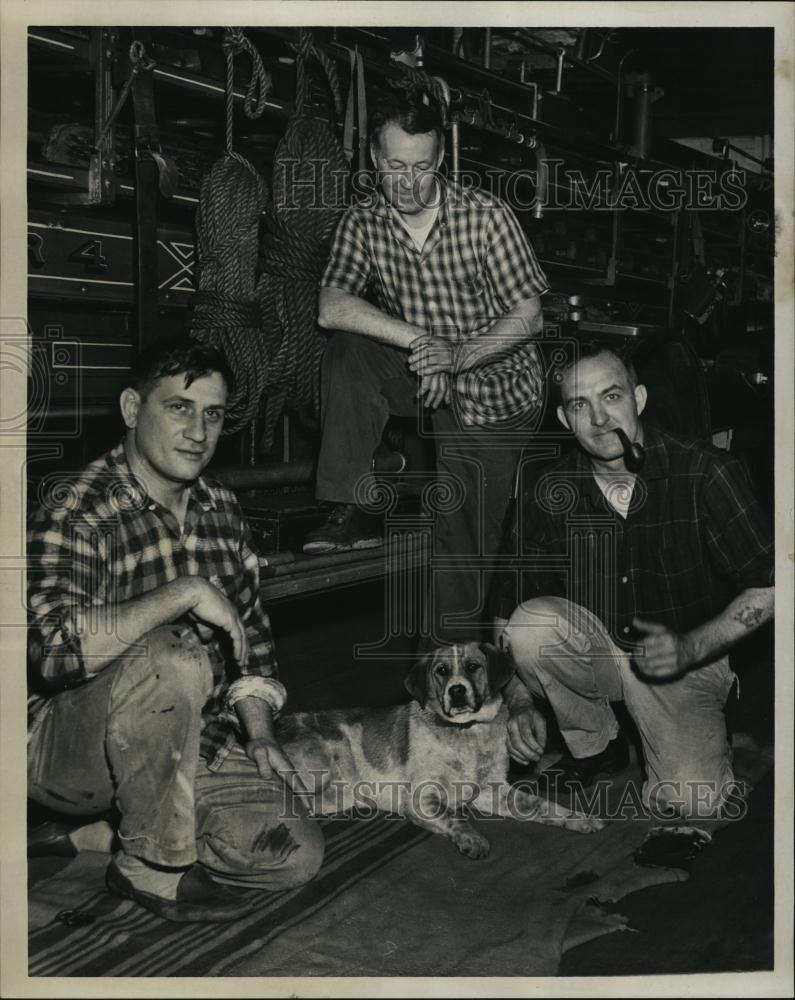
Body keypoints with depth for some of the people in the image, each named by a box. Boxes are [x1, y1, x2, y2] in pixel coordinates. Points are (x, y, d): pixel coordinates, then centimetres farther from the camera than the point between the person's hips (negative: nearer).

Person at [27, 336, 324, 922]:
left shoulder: (222, 512, 7)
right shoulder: (75, 511, -17)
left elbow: (251, 633, 15)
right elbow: (56, 648, -33)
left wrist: (259, 734, 2)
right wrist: (187, 593, -30)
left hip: (196, 741, 6)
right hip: (68, 751, -6)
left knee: (297, 854, -9)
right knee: (173, 658, -35)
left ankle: (121, 825, 13)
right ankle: (150, 866, -13)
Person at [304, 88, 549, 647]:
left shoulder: (485, 216, -13)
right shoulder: (363, 224, -5)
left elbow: (529, 317, -13)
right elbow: (330, 308, -19)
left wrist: (455, 357, -28)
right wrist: (420, 341, -31)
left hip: (491, 388, -3)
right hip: (420, 375, 3)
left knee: (463, 540, -5)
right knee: (350, 349, -23)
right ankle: (353, 512, -20)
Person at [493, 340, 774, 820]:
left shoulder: (705, 473, -18)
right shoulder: (554, 491, -9)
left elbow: (766, 588, -14)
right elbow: (512, 604, -5)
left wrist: (690, 648, -25)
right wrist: (519, 702, -17)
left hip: (691, 663, -3)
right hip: (594, 650, 3)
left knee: (690, 801, -24)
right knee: (531, 622, -27)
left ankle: (704, 740, 14)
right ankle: (594, 745, 0)